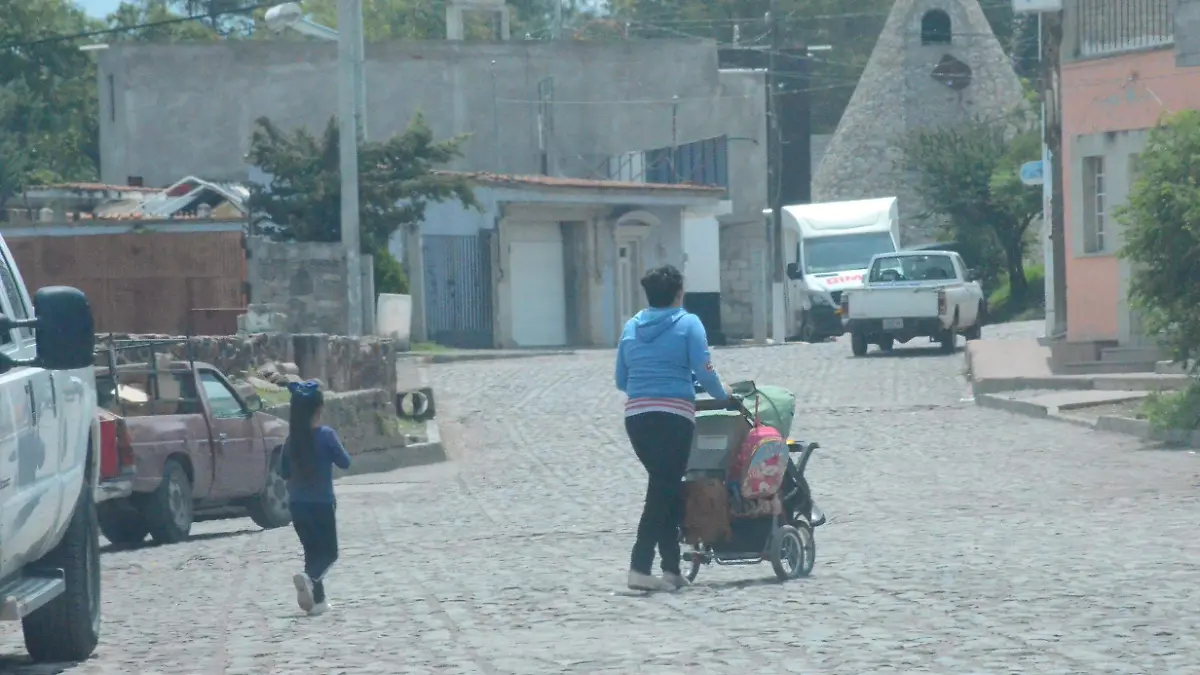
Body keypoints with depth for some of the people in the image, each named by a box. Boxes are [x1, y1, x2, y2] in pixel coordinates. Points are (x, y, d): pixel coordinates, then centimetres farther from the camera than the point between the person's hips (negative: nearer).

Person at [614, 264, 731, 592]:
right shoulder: (688, 324, -1)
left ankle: (672, 569, 13)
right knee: (664, 491, -5)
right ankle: (640, 568, -14)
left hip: (636, 416, 5)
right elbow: (703, 371, -7)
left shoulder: (631, 327, 14)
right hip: (673, 416, -5)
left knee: (664, 488, 14)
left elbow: (621, 380, 16)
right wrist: (722, 393, 12)